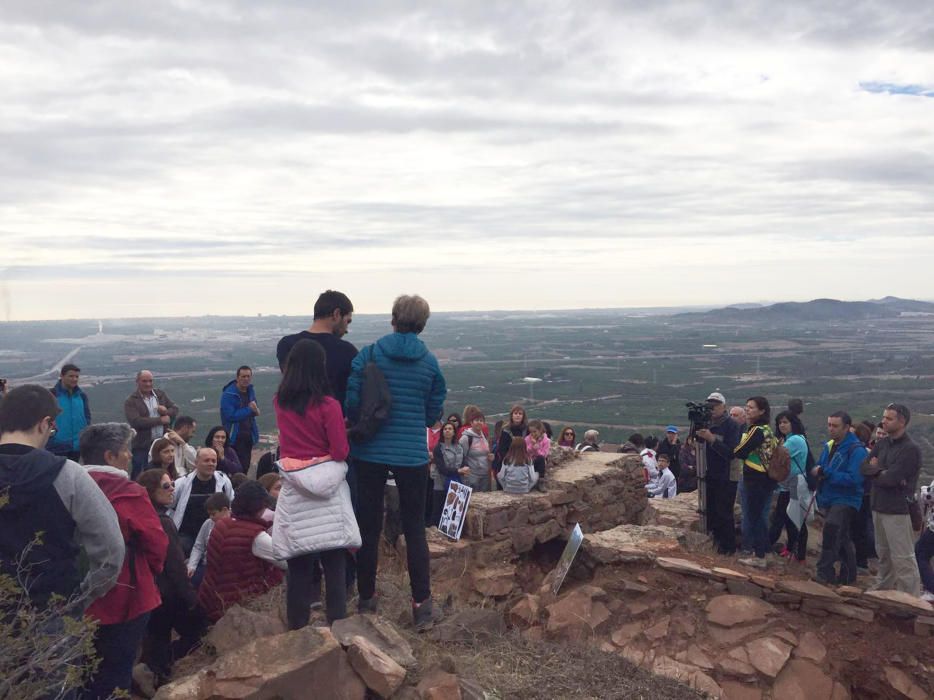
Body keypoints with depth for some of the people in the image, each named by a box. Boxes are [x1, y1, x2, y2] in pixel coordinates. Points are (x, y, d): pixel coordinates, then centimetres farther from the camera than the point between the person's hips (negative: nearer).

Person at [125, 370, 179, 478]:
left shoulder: (161, 394, 11)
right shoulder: (131, 401, -5)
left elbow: (175, 409, 10)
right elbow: (136, 421, -18)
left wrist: (166, 411, -13)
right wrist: (160, 420, -14)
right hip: (142, 446, -4)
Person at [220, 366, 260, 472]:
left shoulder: (251, 391, 8)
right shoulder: (228, 394, -16)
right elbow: (230, 416, -24)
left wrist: (255, 410, -4)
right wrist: (249, 410, -19)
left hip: (249, 436, 7)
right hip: (235, 437, -7)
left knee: (246, 466, 13)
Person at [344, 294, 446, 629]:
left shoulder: (369, 354, -5)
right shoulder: (430, 362, -2)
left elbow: (351, 401, -7)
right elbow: (433, 413, 3)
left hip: (370, 451, 0)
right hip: (412, 454, 0)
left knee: (368, 526, 12)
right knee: (415, 528, 10)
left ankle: (366, 598, 23)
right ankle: (422, 603, 10)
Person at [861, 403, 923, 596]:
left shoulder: (911, 449, -15)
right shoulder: (882, 444, 9)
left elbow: (891, 479, -21)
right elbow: (864, 467, 4)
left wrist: (875, 471, -3)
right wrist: (881, 471, -14)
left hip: (898, 510, -8)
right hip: (878, 507, 8)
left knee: (903, 558, -5)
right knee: (883, 553, 20)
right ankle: (883, 590, 32)